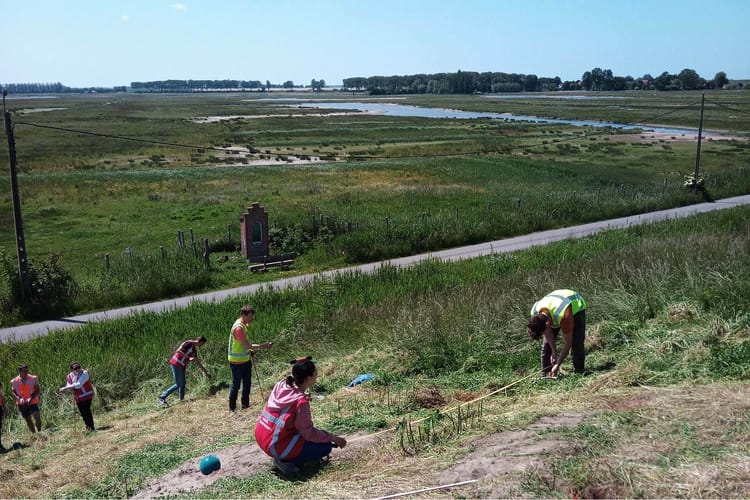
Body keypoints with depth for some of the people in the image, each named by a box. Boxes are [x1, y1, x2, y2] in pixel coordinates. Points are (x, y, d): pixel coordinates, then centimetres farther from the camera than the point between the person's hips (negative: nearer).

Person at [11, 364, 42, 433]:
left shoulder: (33, 379, -9)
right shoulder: (14, 381, -6)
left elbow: (37, 390, -5)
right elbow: (14, 392, 4)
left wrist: (31, 398, -20)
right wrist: (19, 398, -15)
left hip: (33, 402, -2)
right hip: (22, 404, 2)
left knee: (37, 418, -17)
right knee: (28, 420, 10)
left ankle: (39, 432, 5)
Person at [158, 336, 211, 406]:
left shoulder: (194, 350, 14)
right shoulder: (188, 343, -13)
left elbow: (198, 362, 21)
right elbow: (178, 351, -23)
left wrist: (206, 372, 23)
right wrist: (189, 358, -22)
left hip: (182, 366, 9)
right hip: (176, 364, -9)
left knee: (182, 384, 10)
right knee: (178, 385, -4)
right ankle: (162, 398, 2)